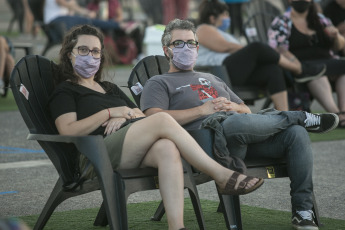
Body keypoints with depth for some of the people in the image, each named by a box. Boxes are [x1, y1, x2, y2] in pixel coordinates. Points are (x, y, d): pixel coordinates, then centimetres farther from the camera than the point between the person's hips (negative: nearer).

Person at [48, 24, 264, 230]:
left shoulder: (110, 88, 35)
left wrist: (125, 117, 2)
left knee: (168, 149, -33)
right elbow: (68, 131, -5)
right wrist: (110, 112, -6)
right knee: (163, 119, -27)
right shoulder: (64, 91, 13)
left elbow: (141, 117, 25)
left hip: (134, 153, 6)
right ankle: (223, 177, -29)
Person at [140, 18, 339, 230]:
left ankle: (303, 211, -17)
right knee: (236, 122, -39)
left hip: (245, 140, 6)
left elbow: (246, 111, 32)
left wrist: (232, 106, 6)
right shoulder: (158, 83, 17)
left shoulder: (211, 79, 37)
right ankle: (304, 117, -11)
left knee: (296, 133, -19)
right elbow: (154, 119, -5)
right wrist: (203, 110, -9)